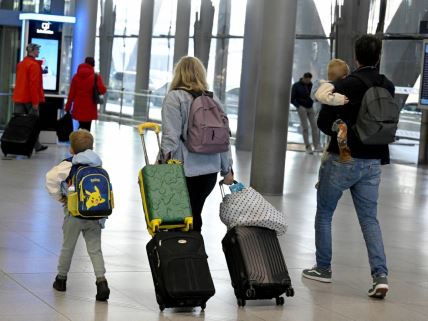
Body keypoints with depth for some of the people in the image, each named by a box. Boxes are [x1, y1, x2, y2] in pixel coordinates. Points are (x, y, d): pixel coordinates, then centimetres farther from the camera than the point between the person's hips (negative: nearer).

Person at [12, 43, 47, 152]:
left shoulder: (21, 64, 14)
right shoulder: (34, 65, -13)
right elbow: (34, 84, -18)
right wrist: (35, 101, -18)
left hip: (19, 98, 7)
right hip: (30, 99, -7)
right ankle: (36, 145, 7)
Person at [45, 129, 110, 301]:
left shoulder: (68, 165, -7)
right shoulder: (98, 166, 8)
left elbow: (51, 177, -21)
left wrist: (59, 196, -7)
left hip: (74, 213, -3)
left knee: (67, 247, 14)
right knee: (95, 249, 4)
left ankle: (61, 279, 29)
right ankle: (101, 281, -11)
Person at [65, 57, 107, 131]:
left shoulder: (76, 76, 6)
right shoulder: (96, 76, -5)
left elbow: (71, 93, 5)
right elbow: (102, 90, -13)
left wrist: (68, 107, 10)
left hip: (78, 107, 4)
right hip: (89, 108, -4)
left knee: (81, 127, 18)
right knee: (86, 128, 0)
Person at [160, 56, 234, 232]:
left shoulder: (174, 98, -5)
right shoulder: (213, 99, 11)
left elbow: (171, 137, -12)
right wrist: (227, 170, 20)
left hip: (185, 170, -5)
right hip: (210, 170, 5)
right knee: (195, 215, 14)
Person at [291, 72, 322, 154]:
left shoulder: (310, 85, 5)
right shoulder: (296, 86, -6)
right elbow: (292, 99, -5)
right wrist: (299, 106, -18)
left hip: (310, 108, 4)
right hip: (302, 108, -4)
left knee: (314, 126, -3)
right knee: (305, 128, -4)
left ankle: (317, 146, 0)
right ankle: (308, 147, 1)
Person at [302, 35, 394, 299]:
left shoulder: (344, 86, -15)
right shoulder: (388, 87, 1)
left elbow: (324, 122, -11)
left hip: (342, 159, -4)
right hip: (372, 162, 4)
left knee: (324, 213, 14)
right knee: (370, 219, 7)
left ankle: (324, 268, 21)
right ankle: (380, 275, -7)